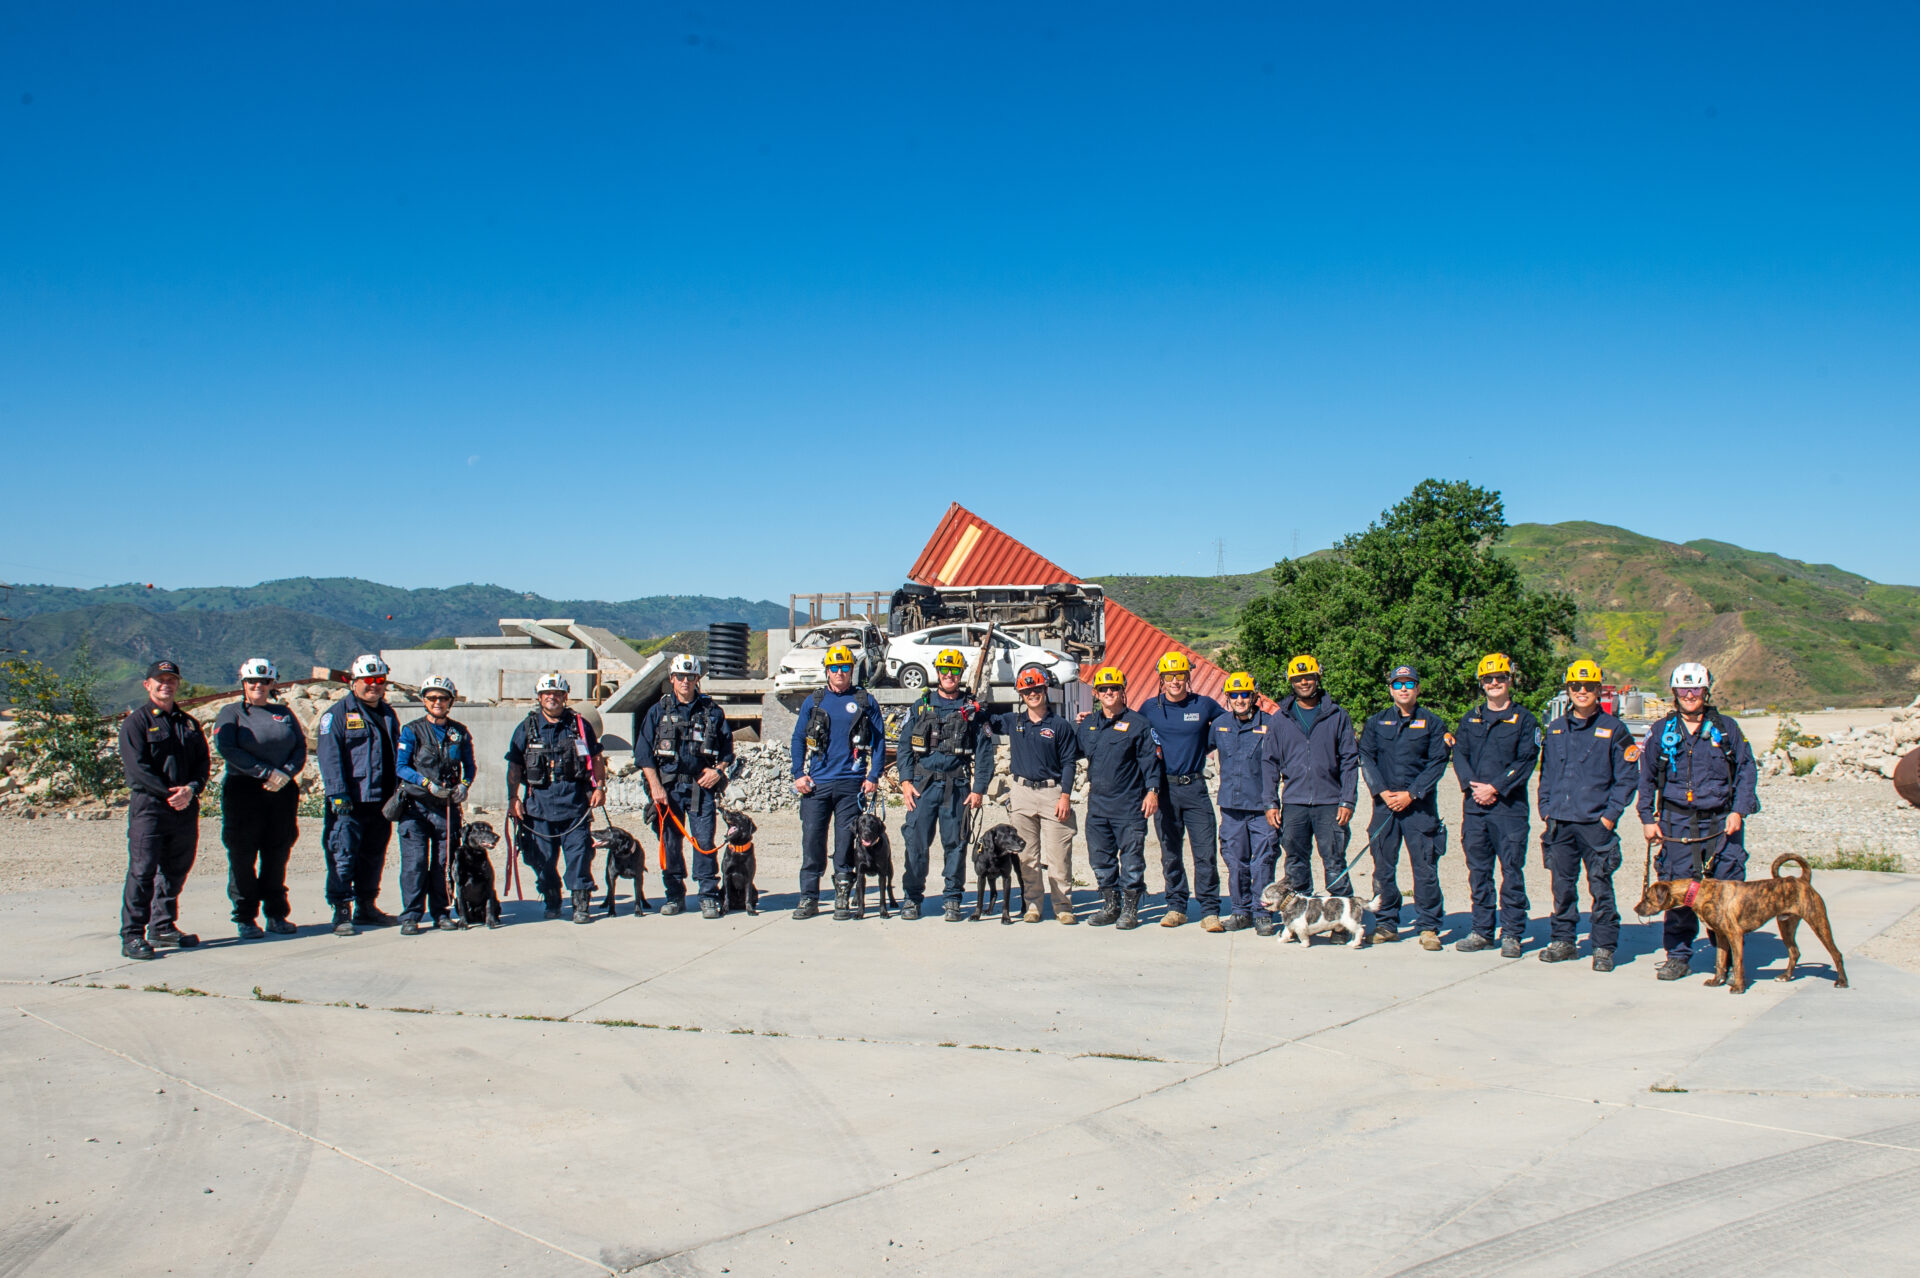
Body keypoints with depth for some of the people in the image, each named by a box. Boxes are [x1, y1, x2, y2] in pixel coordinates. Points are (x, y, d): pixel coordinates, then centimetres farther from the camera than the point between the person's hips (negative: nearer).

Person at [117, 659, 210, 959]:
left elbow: (204, 761, 12)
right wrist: (169, 793, -16)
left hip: (185, 808, 6)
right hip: (148, 806, -6)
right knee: (142, 871, -8)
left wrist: (191, 788, -8)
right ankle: (132, 935, -5)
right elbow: (136, 765, -10)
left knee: (176, 869, 11)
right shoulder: (135, 722, -1)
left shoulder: (189, 723, 17)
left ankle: (163, 927, 22)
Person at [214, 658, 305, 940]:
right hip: (244, 792, -4)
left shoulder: (283, 713, 16)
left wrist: (286, 773, -11)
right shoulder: (231, 713, 4)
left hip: (282, 791, 4)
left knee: (278, 854, 7)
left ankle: (277, 914, 17)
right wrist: (265, 772, -17)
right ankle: (245, 918, 6)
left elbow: (300, 746, 8)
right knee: (242, 857, -2)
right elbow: (227, 749, -11)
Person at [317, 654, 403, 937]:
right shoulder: (337, 714, -4)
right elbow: (329, 756, -11)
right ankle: (341, 913, -1)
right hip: (349, 802, -6)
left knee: (374, 857, 13)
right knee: (343, 857, -6)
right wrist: (337, 794, -18)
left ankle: (366, 907, 24)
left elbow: (396, 755, 23)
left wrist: (398, 791, 16)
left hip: (381, 801, 6)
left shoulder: (388, 715, 16)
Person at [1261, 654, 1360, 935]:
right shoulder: (1280, 718, 9)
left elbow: (1350, 760, 4)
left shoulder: (1337, 715, 5)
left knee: (1335, 864, -3)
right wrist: (1270, 803, 4)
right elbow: (1271, 762, 11)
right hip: (1293, 803, 2)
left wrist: (1347, 801, -4)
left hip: (1330, 802, -2)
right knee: (1296, 865, 6)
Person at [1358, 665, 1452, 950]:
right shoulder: (1376, 722, 12)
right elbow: (1366, 758, 6)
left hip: (1420, 804, -2)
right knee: (1383, 867, 4)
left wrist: (1411, 794, -9)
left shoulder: (1432, 723, 5)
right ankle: (1386, 924, 14)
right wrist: (1382, 791, -7)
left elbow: (1437, 762, -1)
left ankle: (1428, 927, 4)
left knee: (1425, 867, -4)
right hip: (1385, 804, 2)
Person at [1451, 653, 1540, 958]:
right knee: (1478, 871, 8)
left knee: (1512, 871, -3)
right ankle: (1482, 931, 16)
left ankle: (1512, 934, 4)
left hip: (1509, 807, -4)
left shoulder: (1524, 719, 3)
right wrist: (1472, 785, -8)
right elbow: (1459, 755, 10)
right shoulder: (1471, 718, 15)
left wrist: (1495, 787, -13)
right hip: (1474, 807, 4)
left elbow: (1526, 761, -5)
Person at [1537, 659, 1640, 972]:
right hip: (1560, 822, 4)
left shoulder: (1613, 729, 1)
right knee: (1562, 885, 9)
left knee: (1600, 887, -2)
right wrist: (1545, 809, 9)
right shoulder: (1555, 729, 13)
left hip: (1596, 823, -4)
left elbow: (1627, 777, 0)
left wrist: (1611, 814, -8)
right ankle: (1563, 940, 20)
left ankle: (1604, 948, 6)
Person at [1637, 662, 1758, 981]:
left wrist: (1739, 811, -3)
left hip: (1722, 823, 0)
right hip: (1678, 823, 1)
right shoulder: (1661, 731, 9)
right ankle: (1678, 955, 10)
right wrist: (1647, 818, 8)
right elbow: (1646, 778, 14)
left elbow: (1747, 769, 8)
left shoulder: (1726, 728, 7)